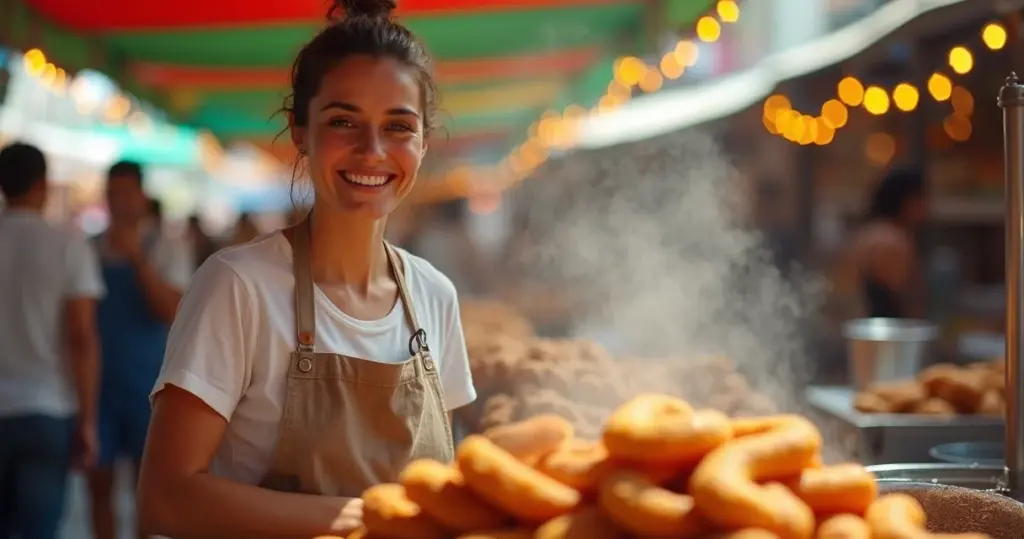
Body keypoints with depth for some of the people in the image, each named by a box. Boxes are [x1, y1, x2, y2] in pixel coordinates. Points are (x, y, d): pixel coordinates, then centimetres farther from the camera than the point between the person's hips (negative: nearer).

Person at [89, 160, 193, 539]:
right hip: (99, 381, 2)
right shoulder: (91, 249, 7)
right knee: (99, 481, 6)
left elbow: (171, 310, -13)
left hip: (146, 383, -2)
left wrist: (136, 256, -19)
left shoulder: (168, 250, 0)